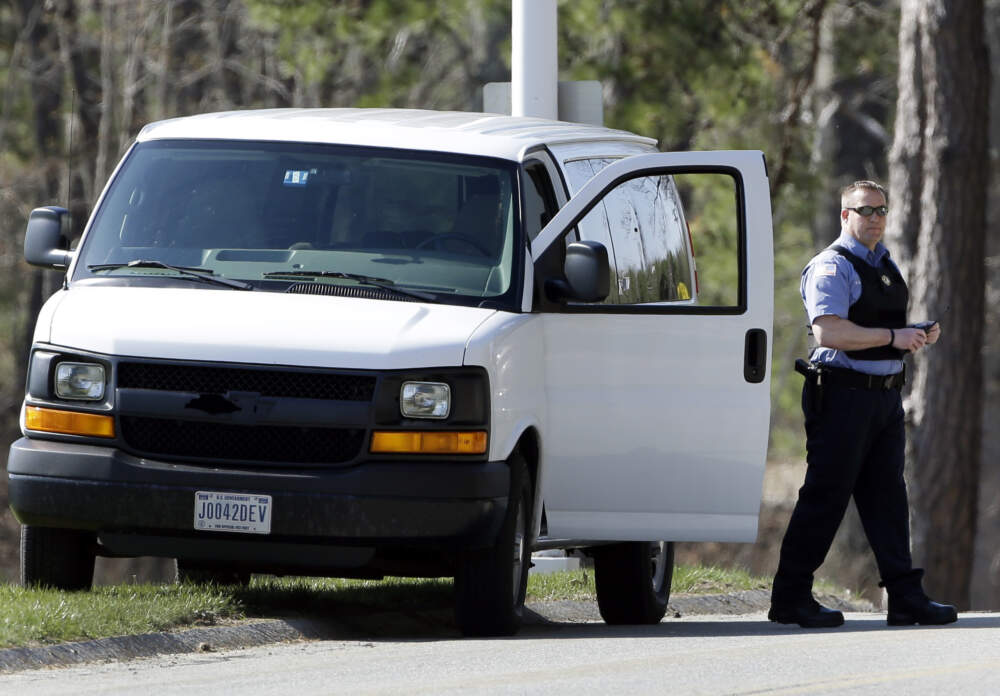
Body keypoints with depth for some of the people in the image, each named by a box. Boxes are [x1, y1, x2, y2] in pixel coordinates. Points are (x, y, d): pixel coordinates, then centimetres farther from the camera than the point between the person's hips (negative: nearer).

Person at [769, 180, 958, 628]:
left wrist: (920, 336, 8)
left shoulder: (886, 266, 20)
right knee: (825, 497, -6)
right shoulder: (831, 267, -9)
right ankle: (790, 600, -1)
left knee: (887, 497, 7)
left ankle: (906, 598, 8)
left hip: (885, 396, 8)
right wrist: (893, 336, -24)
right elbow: (829, 332, -22)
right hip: (843, 394, -8)